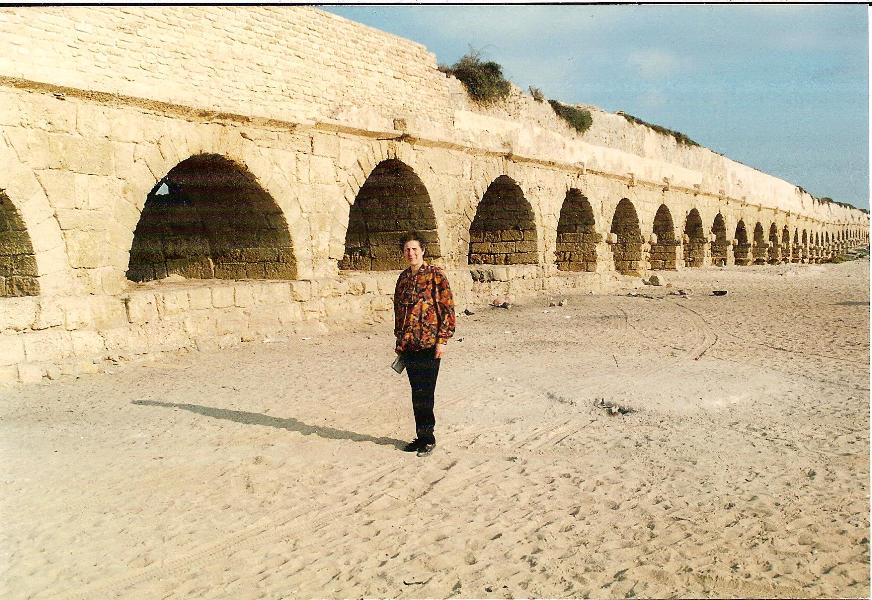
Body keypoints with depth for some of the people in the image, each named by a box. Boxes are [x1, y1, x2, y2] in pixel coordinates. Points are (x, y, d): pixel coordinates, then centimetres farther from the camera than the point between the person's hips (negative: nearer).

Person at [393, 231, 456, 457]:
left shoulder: (436, 275, -5)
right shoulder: (403, 278, 14)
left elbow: (448, 308, -8)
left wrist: (442, 339, -13)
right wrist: (400, 342, 19)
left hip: (429, 344, -6)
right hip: (409, 345, 6)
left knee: (424, 392, -5)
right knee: (417, 392, 11)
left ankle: (427, 438, 6)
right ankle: (422, 436, 20)